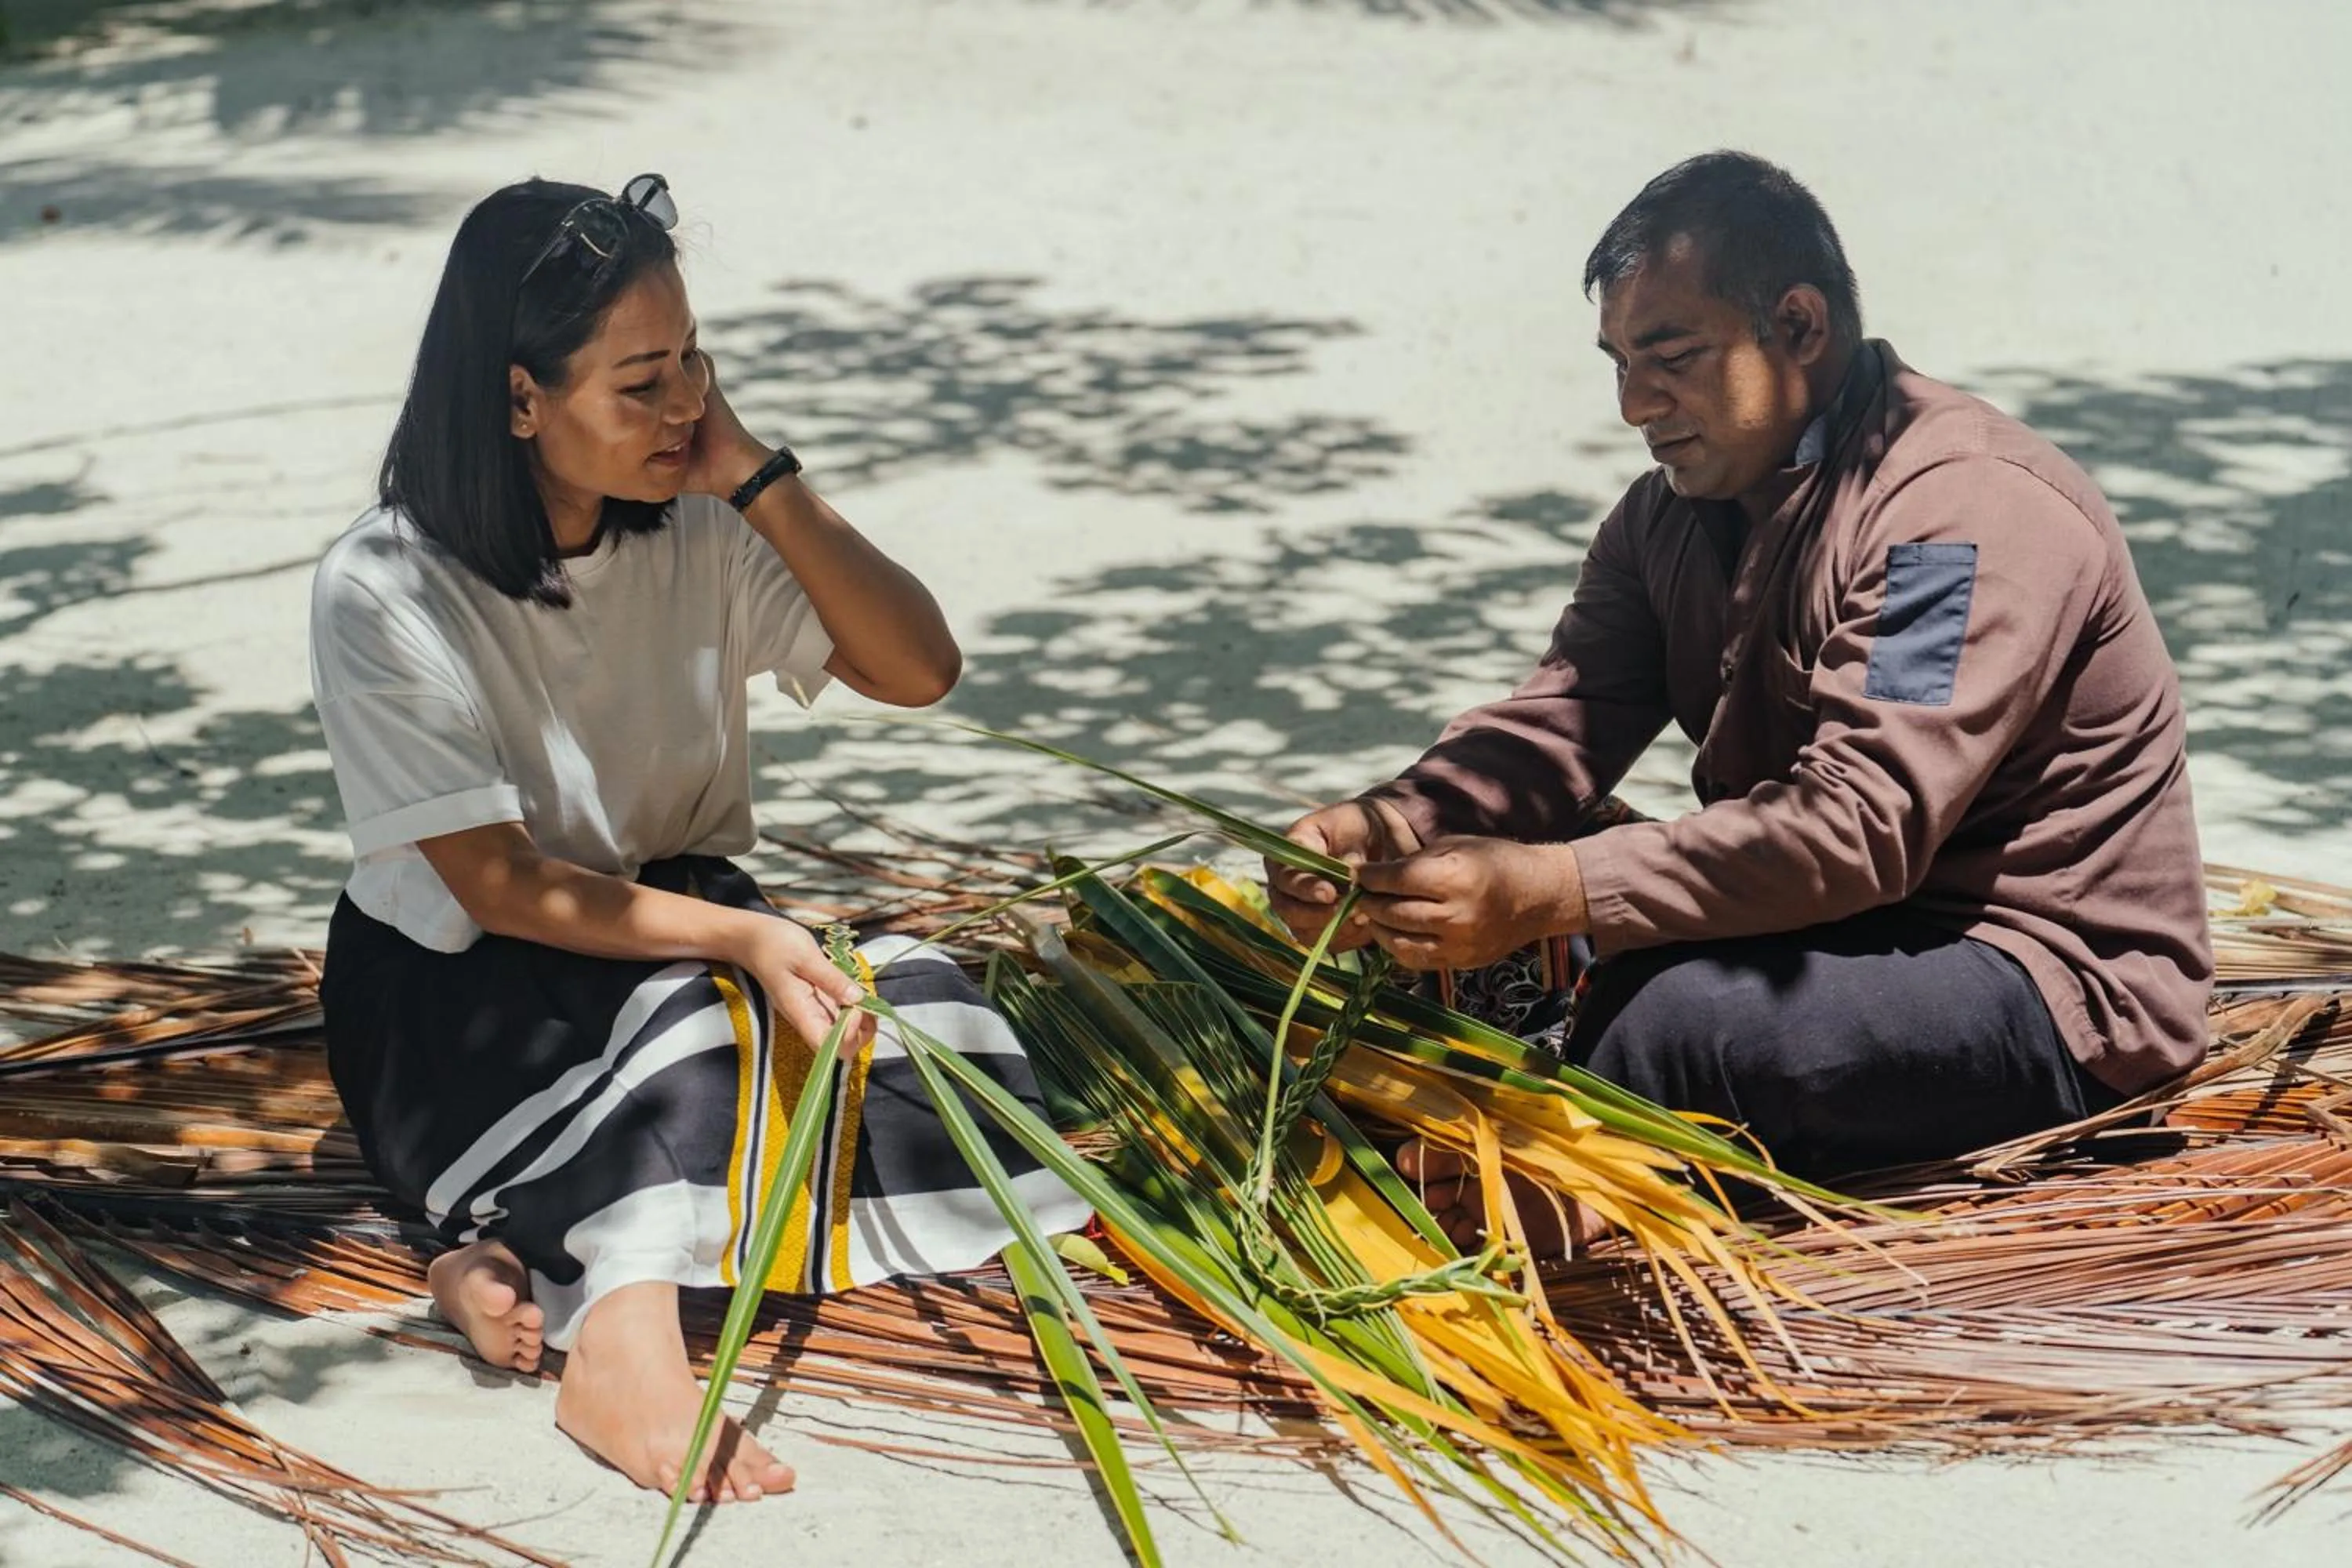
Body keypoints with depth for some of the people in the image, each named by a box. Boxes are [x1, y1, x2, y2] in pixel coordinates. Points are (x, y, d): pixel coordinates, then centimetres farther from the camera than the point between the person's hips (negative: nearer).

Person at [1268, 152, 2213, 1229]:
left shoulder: (1968, 513, -21)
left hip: (2051, 990, -8)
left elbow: (1862, 826, -31)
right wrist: (1385, 826, -25)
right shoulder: (1674, 513, 8)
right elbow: (1554, 731, -3)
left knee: (1673, 1011, -31)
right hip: (1847, 929, 9)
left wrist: (1547, 893, -38)